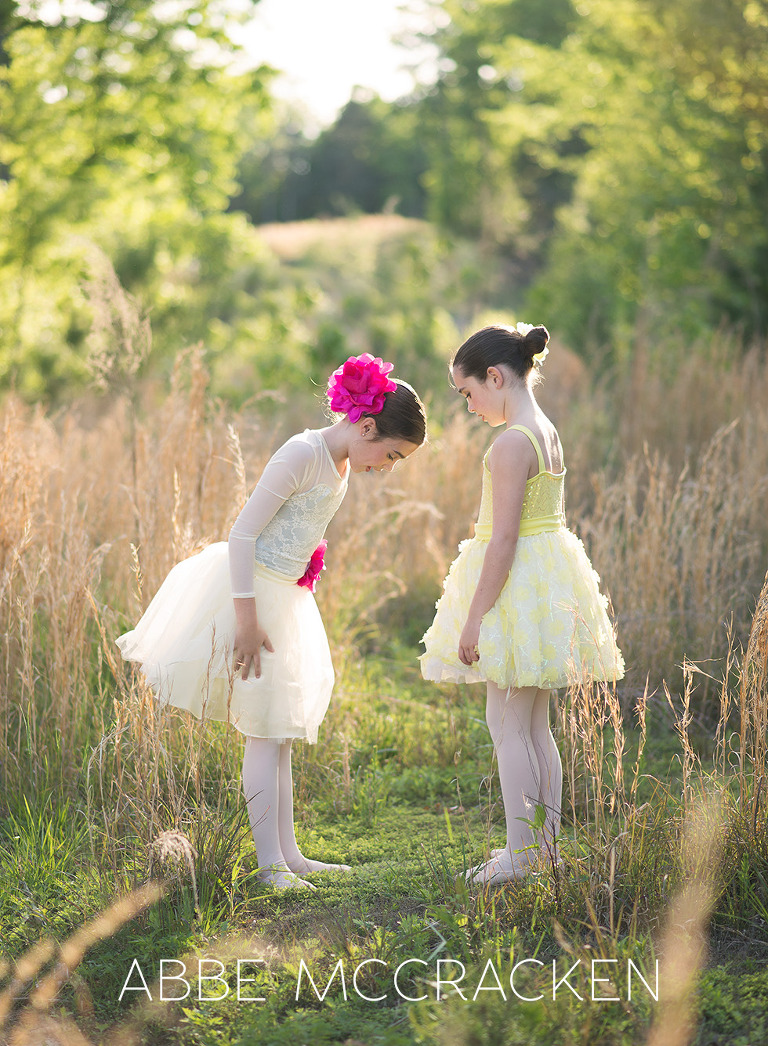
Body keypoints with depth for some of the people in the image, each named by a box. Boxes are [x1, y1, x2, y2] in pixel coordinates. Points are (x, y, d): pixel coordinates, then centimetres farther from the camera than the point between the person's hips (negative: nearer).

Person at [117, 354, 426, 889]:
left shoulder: (341, 464, 7)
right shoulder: (302, 454, -21)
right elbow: (243, 533, -23)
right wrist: (247, 619, -23)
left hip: (283, 594, 9)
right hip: (251, 590, -9)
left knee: (280, 730, 12)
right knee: (266, 731, -7)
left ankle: (288, 853, 18)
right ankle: (271, 863, -2)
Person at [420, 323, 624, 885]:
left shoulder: (511, 443, -18)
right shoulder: (547, 432, 11)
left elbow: (504, 539, -21)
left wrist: (475, 616, -18)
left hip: (519, 583, -10)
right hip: (549, 574, 10)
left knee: (507, 725, -3)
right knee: (535, 724, 15)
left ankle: (520, 855, 2)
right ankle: (549, 845, 22)